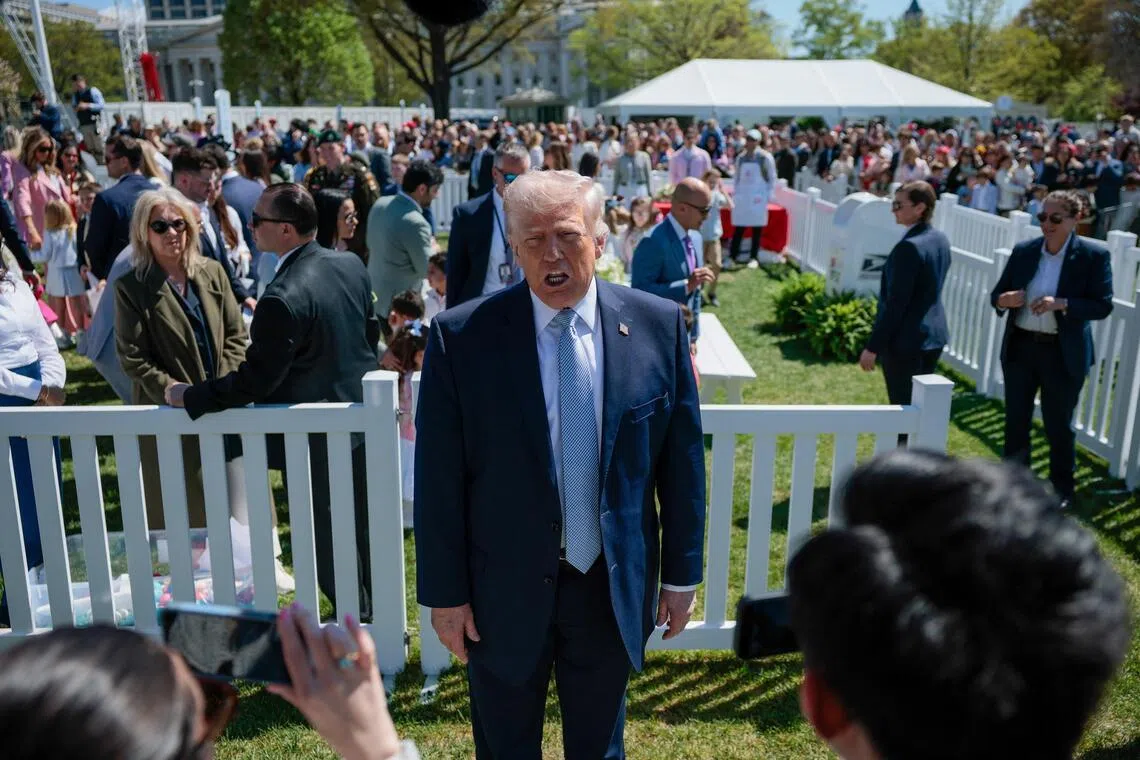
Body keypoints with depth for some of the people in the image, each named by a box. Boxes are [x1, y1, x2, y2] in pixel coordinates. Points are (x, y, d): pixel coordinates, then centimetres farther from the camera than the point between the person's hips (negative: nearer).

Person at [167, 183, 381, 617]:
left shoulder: (283, 298, -28)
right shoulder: (352, 265, -3)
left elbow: (254, 380, -22)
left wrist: (189, 397, -10)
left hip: (316, 439, -8)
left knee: (327, 539, 10)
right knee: (364, 529, 22)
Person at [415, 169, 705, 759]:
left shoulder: (657, 325, -8)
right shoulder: (461, 335, -14)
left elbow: (681, 459, -1)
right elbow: (439, 477, -9)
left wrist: (681, 574, 3)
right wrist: (444, 593, -5)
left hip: (613, 584, 1)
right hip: (503, 587, -1)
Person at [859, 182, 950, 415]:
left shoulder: (909, 247, -22)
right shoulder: (941, 240, 7)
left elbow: (895, 303, -23)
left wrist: (873, 346, -17)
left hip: (906, 340, -9)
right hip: (934, 334, 9)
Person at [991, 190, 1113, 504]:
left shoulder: (1093, 256, -7)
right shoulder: (1023, 251, 2)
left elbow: (1103, 306, -10)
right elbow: (997, 293, 6)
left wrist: (1062, 304, -25)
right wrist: (1004, 300, -17)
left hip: (1063, 354, -3)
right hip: (1020, 347, 3)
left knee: (1058, 426, 9)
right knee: (1015, 420, 12)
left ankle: (1061, 490, 27)